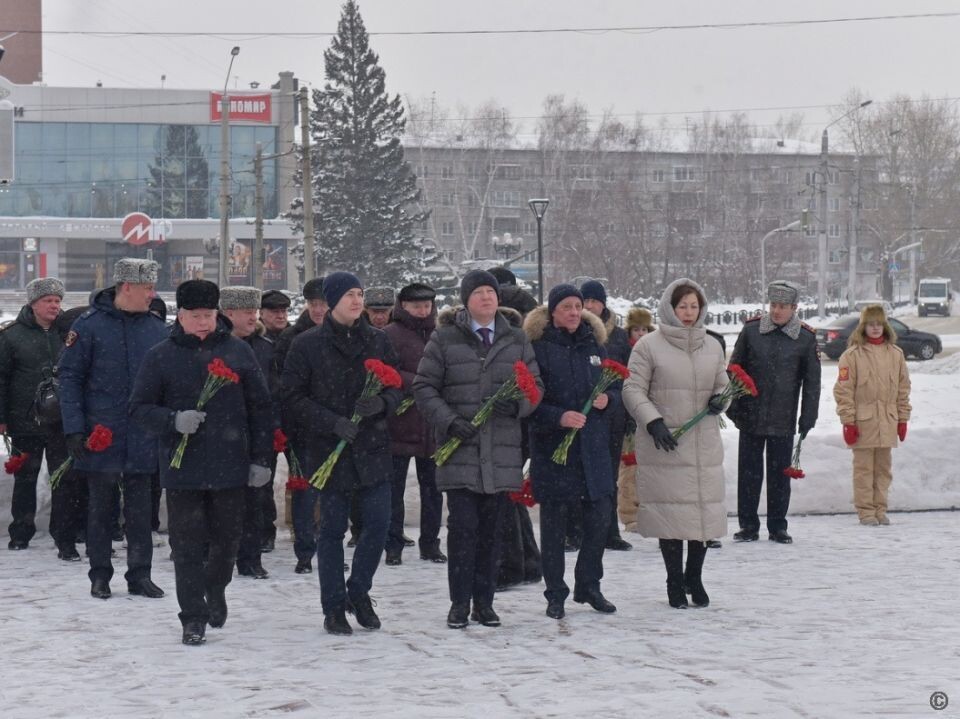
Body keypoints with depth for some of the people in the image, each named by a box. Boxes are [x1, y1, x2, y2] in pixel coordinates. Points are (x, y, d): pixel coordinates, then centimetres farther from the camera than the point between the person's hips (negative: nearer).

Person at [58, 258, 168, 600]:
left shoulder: (156, 328, 5)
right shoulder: (89, 325, -5)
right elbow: (70, 377, -5)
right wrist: (73, 428, -11)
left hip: (143, 439, 3)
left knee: (140, 509, 6)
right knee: (100, 507, 7)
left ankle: (140, 574, 14)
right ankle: (100, 575, 16)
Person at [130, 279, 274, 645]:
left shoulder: (238, 351, 4)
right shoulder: (160, 357, 0)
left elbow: (260, 407, 8)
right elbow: (139, 408, 1)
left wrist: (261, 458, 4)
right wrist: (174, 421, -18)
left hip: (231, 466, 1)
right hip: (182, 468, -1)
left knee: (226, 539, 10)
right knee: (188, 546, 1)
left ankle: (215, 588, 40)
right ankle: (193, 618, 9)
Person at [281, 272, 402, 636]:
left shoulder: (377, 340, 8)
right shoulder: (307, 344, -3)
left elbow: (396, 387, 11)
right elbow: (293, 399, -5)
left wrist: (381, 403, -12)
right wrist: (332, 423, -17)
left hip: (372, 448, 3)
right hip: (328, 451, -3)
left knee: (379, 522, 0)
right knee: (332, 528, 3)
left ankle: (358, 591, 22)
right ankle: (334, 607, 14)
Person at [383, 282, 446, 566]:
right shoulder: (390, 336, -4)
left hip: (433, 428, 5)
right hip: (399, 425, -5)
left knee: (433, 488, 10)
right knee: (394, 489, 2)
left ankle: (430, 544, 19)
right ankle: (393, 546, 10)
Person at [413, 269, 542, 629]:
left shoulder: (516, 339, 9)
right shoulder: (444, 339, 1)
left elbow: (535, 385, 12)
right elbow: (424, 387, 1)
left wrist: (517, 403, -11)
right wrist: (448, 421, -13)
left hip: (501, 451, 3)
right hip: (459, 450, -3)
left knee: (491, 528, 8)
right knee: (463, 525, -4)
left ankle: (484, 601, 16)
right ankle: (460, 603, 5)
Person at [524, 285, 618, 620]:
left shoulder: (594, 346, 11)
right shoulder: (538, 348, -5)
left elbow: (616, 388, 17)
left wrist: (607, 399, -5)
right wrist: (558, 417, -23)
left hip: (593, 445, 4)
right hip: (552, 443, -4)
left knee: (599, 516, 4)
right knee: (554, 520, 2)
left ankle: (588, 585, 20)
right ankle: (555, 594, 11)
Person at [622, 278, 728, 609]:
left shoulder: (712, 346, 12)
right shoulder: (648, 346, -2)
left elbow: (723, 384, 20)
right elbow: (633, 390, -3)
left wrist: (720, 399, -3)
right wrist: (653, 422, -15)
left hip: (705, 444, 4)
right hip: (664, 445, -4)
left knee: (705, 510, 6)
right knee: (671, 512, -1)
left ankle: (694, 577, 24)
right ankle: (674, 581, 13)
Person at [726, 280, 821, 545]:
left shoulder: (806, 338, -1)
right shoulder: (751, 330, 0)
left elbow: (812, 381, 5)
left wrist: (808, 417, 1)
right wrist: (733, 407, 1)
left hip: (783, 421, 0)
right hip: (751, 418, 0)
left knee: (780, 474, 6)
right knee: (748, 473, 5)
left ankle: (778, 527, 16)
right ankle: (748, 526, 13)